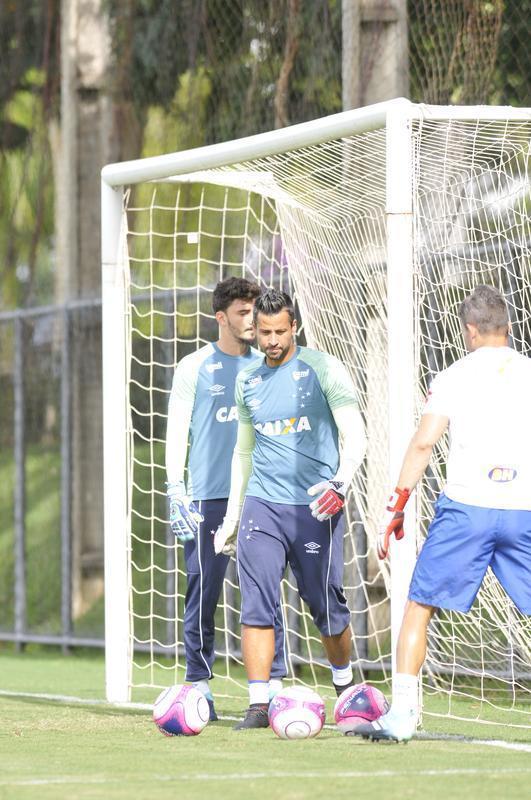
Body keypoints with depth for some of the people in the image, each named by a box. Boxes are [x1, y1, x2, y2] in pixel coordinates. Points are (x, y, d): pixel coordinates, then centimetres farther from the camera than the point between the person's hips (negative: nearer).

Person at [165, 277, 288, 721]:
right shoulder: (195, 368, 3)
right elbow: (176, 434, 2)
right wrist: (177, 492, -6)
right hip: (209, 497, -2)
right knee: (204, 593, -1)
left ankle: (274, 685, -1)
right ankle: (200, 685, 6)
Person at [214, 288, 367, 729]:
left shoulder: (323, 369, -3)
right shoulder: (247, 379, 12)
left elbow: (355, 435, -9)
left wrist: (341, 482, -27)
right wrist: (232, 515, 20)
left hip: (315, 509, -3)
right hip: (262, 505, 3)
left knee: (326, 607, 4)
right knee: (257, 606, -10)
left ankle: (345, 687, 29)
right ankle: (258, 705, -9)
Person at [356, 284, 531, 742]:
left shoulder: (455, 377, 3)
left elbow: (423, 443, -3)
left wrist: (396, 509, 1)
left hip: (466, 509, -2)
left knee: (420, 606, 7)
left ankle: (402, 714, -1)